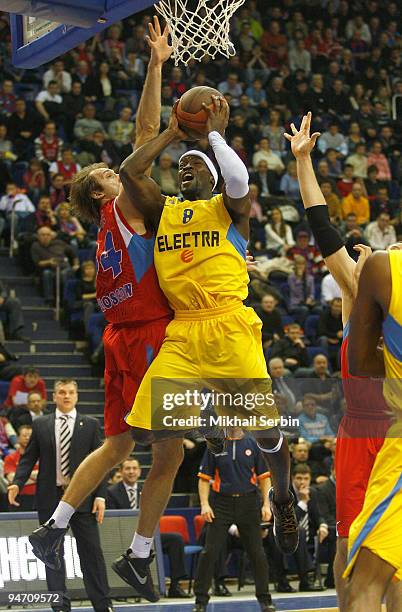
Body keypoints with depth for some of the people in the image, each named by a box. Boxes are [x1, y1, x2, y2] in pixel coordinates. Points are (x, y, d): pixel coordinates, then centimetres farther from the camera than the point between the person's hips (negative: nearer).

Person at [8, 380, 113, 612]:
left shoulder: (90, 425, 6)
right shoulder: (40, 425, 9)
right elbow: (29, 458, 8)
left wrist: (100, 495, -6)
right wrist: (17, 482, -9)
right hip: (50, 497, 1)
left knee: (92, 551, 0)